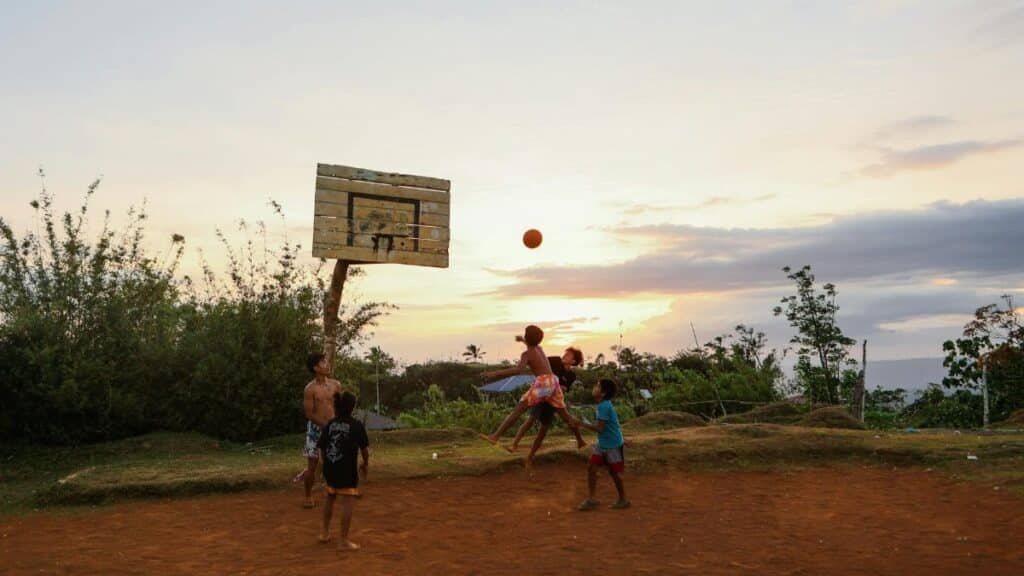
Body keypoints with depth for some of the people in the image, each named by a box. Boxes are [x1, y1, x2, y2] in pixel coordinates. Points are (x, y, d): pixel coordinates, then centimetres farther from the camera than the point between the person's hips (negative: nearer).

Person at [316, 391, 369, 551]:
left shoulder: (330, 424, 1)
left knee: (329, 497, 26)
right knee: (348, 502, 0)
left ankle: (325, 532, 36)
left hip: (330, 468, 5)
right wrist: (366, 463, 14)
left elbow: (322, 447, 3)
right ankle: (344, 541, -1)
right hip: (348, 470, -5)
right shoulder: (357, 425, -7)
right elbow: (364, 448, -4)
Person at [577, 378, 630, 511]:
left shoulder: (604, 406, -24)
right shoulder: (604, 405, 3)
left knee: (614, 472, 6)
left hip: (613, 445, -8)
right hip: (602, 444, 8)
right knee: (591, 467, 3)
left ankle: (623, 500, 25)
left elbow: (599, 428, -27)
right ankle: (591, 499, 10)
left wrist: (581, 423, -23)